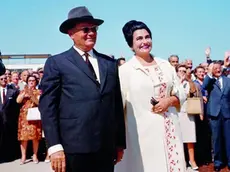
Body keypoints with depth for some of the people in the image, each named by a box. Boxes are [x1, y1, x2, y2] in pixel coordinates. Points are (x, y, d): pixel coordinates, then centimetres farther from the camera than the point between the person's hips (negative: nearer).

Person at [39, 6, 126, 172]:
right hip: (74, 147, -3)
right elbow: (47, 106, -5)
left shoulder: (110, 63, 12)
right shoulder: (56, 63, 1)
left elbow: (117, 104, 13)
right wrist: (55, 146, -12)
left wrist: (120, 142, 12)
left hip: (106, 147, 4)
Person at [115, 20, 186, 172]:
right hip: (143, 132, -4)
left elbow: (181, 94, 13)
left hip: (169, 129, 4)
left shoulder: (165, 65, 8)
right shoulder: (125, 70, -6)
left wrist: (169, 100, -8)